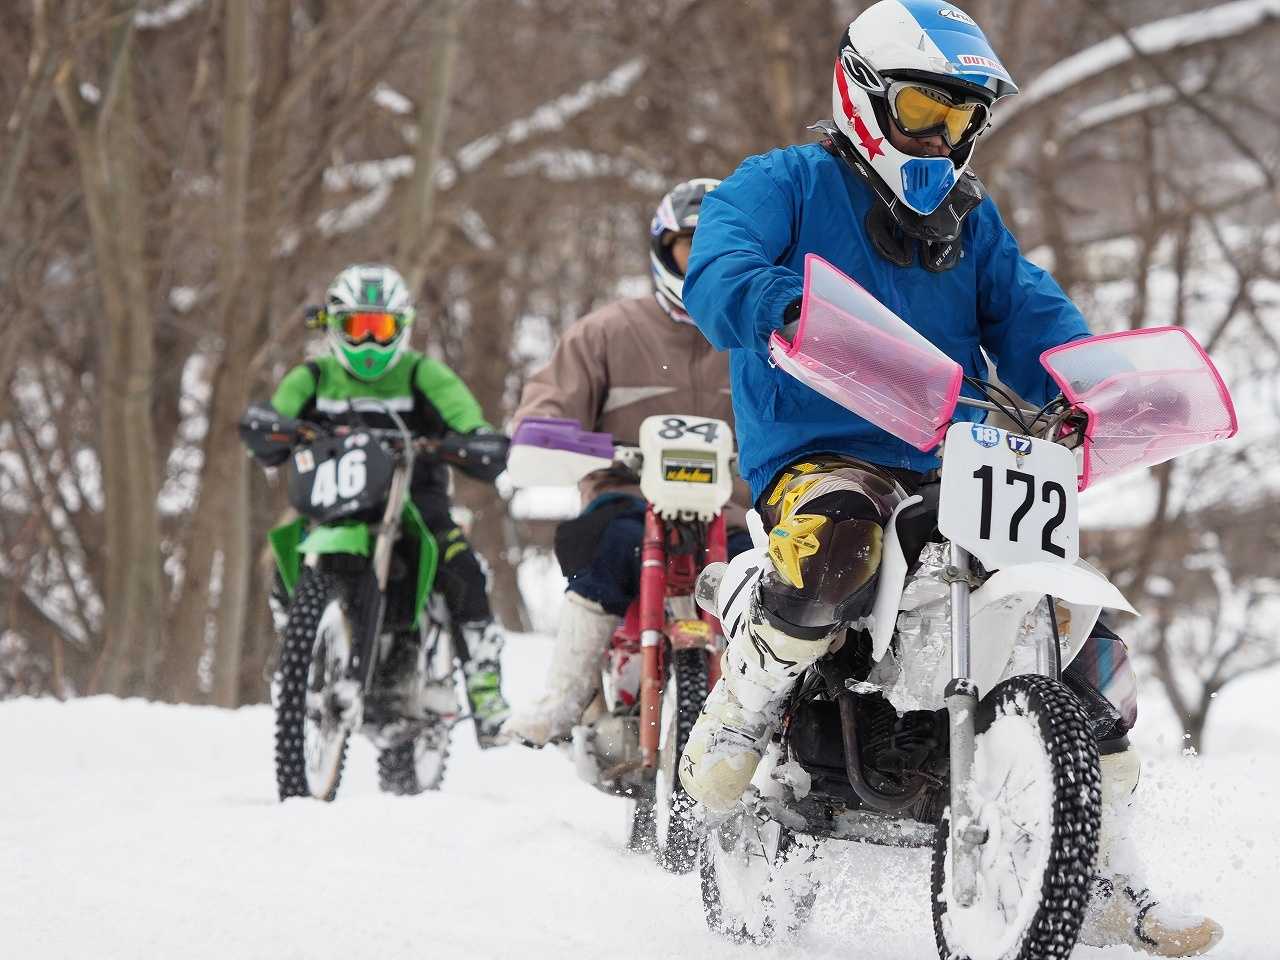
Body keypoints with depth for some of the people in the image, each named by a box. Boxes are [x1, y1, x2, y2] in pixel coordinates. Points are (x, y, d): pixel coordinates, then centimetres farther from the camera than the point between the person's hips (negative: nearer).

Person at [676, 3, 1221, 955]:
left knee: (1088, 645, -4)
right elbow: (717, 273, -14)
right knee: (834, 553, -42)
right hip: (820, 455, -6)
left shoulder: (971, 219, 24)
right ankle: (730, 723, -16)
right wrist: (789, 307, -38)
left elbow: (1028, 309, 9)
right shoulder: (784, 185, 5)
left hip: (955, 471, 6)